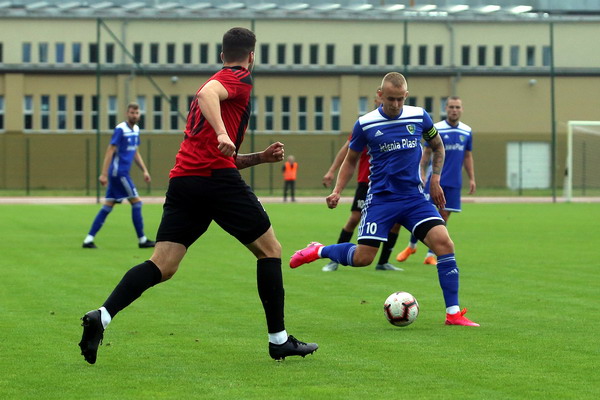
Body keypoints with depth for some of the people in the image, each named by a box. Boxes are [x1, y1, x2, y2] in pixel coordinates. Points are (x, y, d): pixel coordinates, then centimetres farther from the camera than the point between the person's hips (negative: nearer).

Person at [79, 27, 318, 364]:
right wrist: (222, 133, -33)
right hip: (217, 178, -8)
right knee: (270, 249, 8)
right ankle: (279, 339, 9)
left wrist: (260, 157, 25)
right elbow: (207, 94, -20)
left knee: (162, 266, -2)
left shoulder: (220, 79, 31)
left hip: (183, 179, 8)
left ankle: (102, 316, -22)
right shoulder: (240, 79, 5)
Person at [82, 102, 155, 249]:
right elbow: (110, 151, -15)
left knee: (107, 206, 5)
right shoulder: (120, 129, -13)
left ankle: (89, 239, 4)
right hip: (118, 172, -8)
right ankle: (142, 240, 2)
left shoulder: (136, 130, 13)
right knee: (137, 202, -5)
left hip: (123, 173, 8)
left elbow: (135, 153, 23)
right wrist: (104, 174, -19)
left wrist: (144, 170, 19)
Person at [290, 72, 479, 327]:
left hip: (414, 197, 2)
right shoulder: (365, 124, -4)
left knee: (444, 243, -17)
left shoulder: (419, 117, 1)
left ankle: (453, 313, -12)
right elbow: (351, 160, 9)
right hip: (381, 198, -2)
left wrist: (435, 179, 9)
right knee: (363, 257, -11)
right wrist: (337, 191, -3)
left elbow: (437, 147, 19)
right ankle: (318, 251, 20)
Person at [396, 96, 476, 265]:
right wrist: (421, 174, -10)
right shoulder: (436, 129, -4)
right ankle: (411, 246, 19)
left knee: (444, 216, 1)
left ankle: (431, 255, 7)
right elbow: (426, 153, -1)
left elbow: (468, 156, 15)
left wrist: (472, 178, 9)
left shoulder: (467, 131, 7)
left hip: (454, 182, 3)